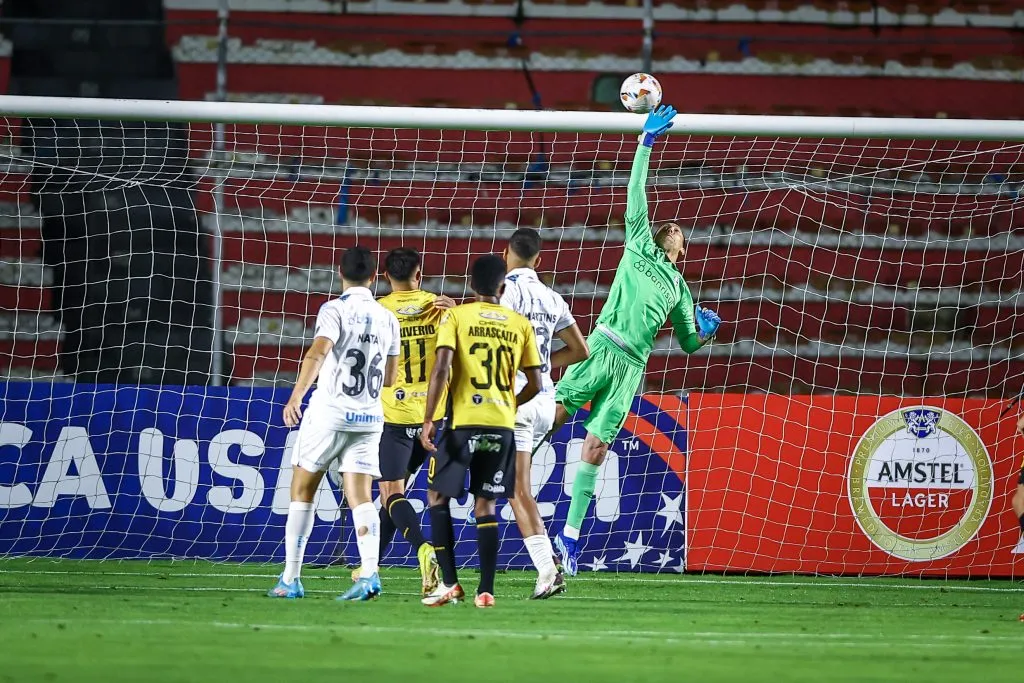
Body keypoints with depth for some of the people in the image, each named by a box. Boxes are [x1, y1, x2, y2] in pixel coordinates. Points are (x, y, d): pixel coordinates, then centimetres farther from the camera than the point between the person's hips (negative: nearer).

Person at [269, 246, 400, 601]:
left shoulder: (335, 310, -7)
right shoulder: (387, 319, 10)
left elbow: (318, 352, -25)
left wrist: (296, 397, -29)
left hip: (329, 414, -4)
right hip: (369, 416, 4)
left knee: (302, 493, 7)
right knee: (360, 497, -1)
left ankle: (290, 579, 8)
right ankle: (369, 574, -21)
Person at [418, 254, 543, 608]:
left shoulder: (455, 317, -1)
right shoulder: (520, 325, 8)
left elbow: (441, 369, -13)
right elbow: (535, 384, 8)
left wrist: (428, 420, -10)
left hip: (463, 422, -3)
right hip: (502, 425, 3)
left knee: (438, 496, 12)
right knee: (485, 504, 10)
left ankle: (449, 582, 2)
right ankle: (486, 589, 1)